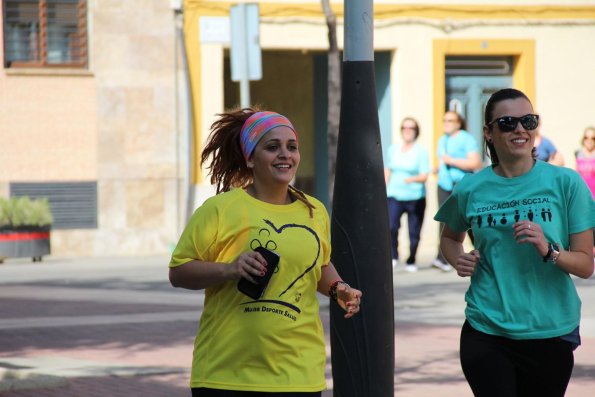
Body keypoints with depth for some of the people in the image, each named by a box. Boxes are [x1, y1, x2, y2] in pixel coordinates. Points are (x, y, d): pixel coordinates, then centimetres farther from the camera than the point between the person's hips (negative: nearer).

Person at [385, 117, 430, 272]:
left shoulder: (421, 151, -3)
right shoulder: (393, 149, 11)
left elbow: (424, 176, -8)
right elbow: (387, 170, 21)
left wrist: (412, 179, -28)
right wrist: (383, 189, 15)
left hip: (415, 197, -2)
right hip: (395, 195, 2)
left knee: (414, 232, 1)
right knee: (391, 227, -17)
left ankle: (411, 262, 16)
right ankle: (393, 257, -2)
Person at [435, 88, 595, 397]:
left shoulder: (565, 183, -4)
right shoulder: (471, 189, 1)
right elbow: (450, 237, 23)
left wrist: (549, 251, -20)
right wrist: (458, 260, 1)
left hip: (551, 333, 0)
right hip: (487, 333, 0)